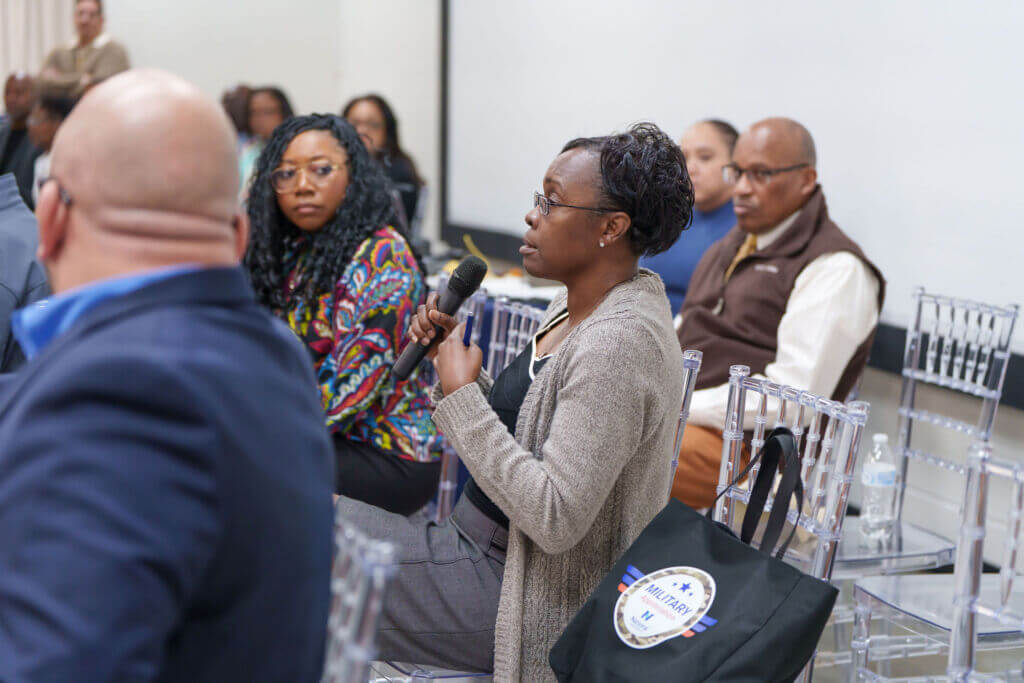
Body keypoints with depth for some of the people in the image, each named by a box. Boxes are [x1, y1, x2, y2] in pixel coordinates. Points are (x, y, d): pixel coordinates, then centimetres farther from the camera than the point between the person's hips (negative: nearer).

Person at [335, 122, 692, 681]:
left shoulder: (618, 345, -25)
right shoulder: (574, 309, 7)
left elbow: (555, 519, -29)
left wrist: (463, 394, -22)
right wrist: (455, 360, -1)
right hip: (486, 548, 10)